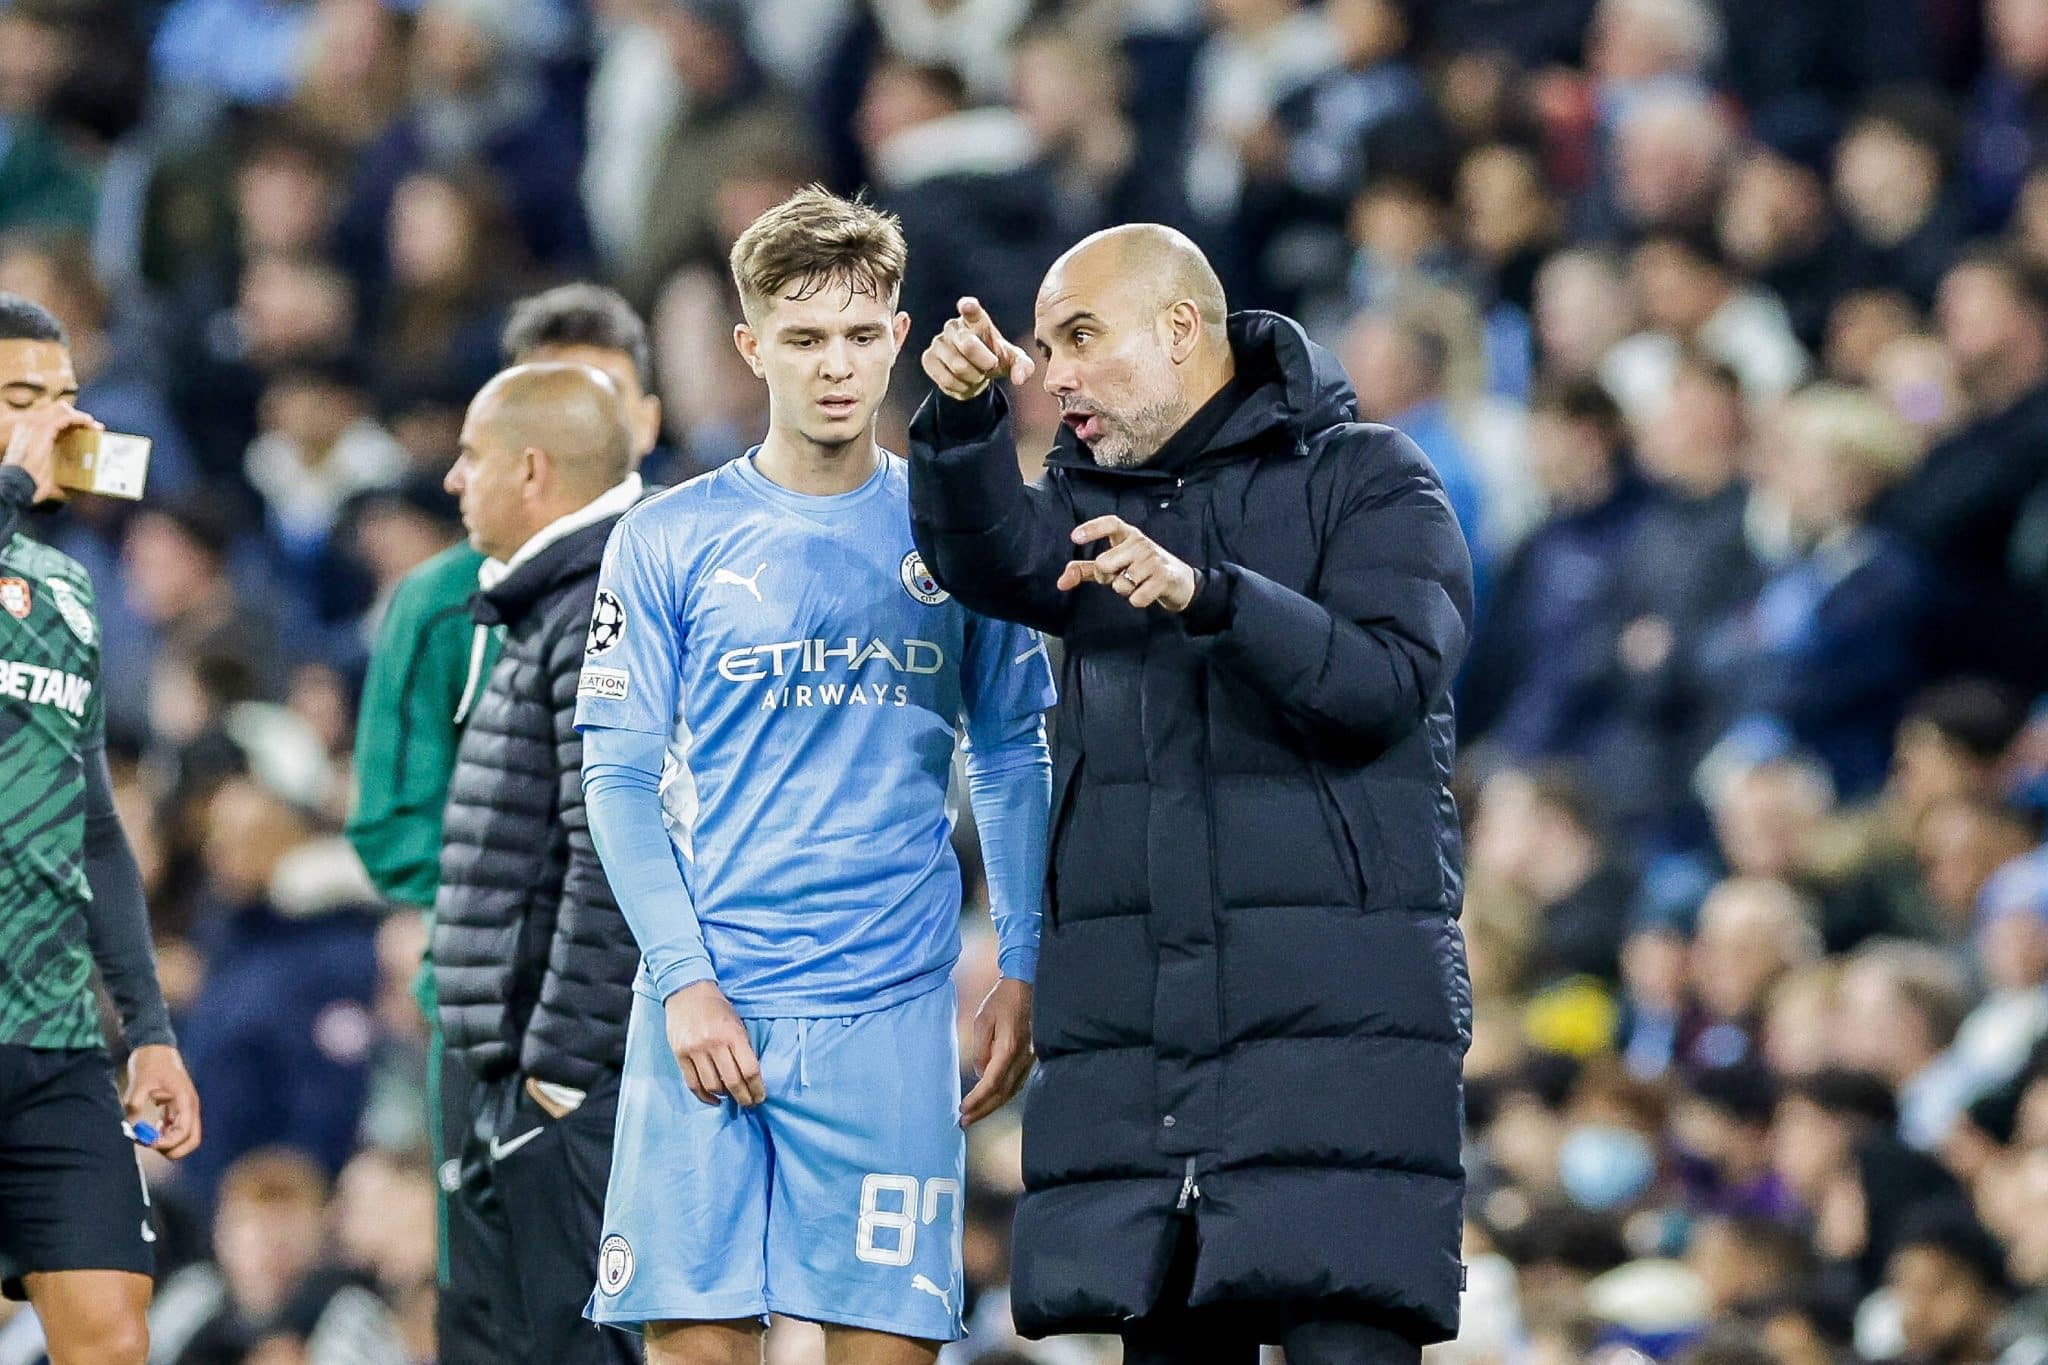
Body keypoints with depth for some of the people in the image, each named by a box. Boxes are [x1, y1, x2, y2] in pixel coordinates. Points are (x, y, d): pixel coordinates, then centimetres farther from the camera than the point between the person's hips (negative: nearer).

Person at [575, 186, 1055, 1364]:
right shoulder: (669, 541, 3)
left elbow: (1013, 763, 12)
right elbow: (619, 779, 2)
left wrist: (1023, 971, 2)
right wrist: (683, 977, -9)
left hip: (893, 1014, 1)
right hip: (710, 1008, -1)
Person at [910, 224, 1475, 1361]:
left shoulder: (1368, 481, 4)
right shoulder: (1094, 501, 17)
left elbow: (1388, 683, -12)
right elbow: (993, 561, -6)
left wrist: (1207, 596, -25)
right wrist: (965, 417, -25)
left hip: (1330, 1012, -4)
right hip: (1128, 1022, 5)